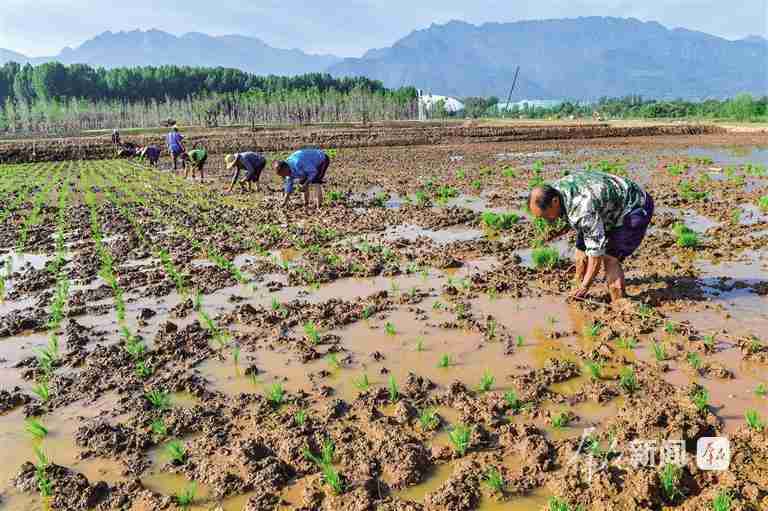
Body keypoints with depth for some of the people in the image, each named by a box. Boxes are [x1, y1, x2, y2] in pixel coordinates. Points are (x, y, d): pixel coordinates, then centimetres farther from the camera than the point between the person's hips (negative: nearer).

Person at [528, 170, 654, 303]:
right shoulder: (553, 190, -15)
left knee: (610, 258, -19)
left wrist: (585, 286, -21)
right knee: (581, 252, 2)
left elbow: (596, 252, -31)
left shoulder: (582, 209, -40)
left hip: (635, 207, -9)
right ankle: (579, 299, 13)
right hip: (607, 210, 9)